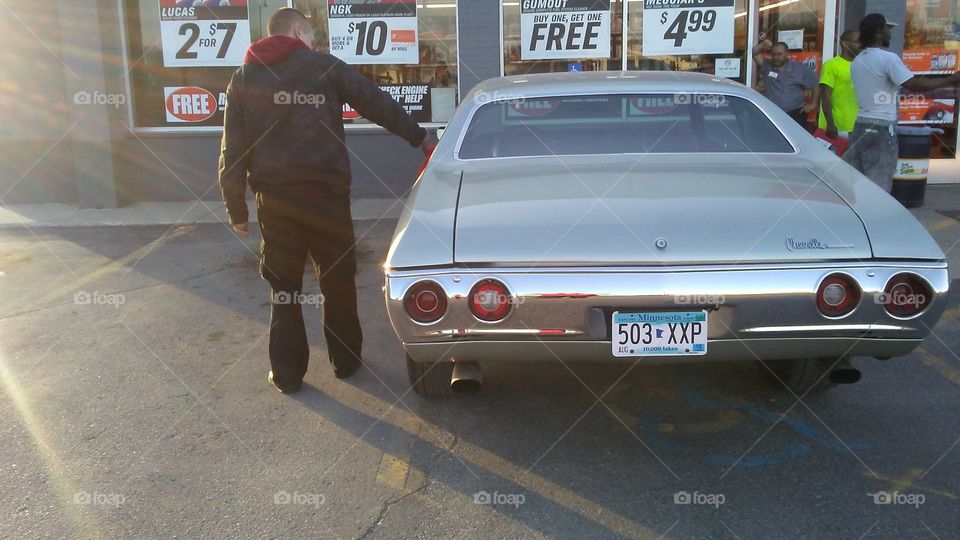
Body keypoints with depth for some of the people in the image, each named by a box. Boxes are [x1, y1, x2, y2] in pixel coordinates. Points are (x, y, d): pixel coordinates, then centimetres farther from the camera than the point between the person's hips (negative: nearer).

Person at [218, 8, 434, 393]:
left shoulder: (244, 79, 11)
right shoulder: (323, 66, 4)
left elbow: (232, 151, 6)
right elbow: (376, 103, 4)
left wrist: (236, 209, 10)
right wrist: (419, 137, 15)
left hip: (273, 197, 2)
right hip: (326, 191, -2)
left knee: (283, 285, 10)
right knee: (338, 279, 13)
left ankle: (287, 373, 14)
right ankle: (345, 360, 23)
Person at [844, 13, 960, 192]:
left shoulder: (856, 61, 12)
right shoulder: (887, 58, -11)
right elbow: (914, 85, -16)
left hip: (861, 124, 7)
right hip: (882, 128, -7)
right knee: (879, 185, -4)